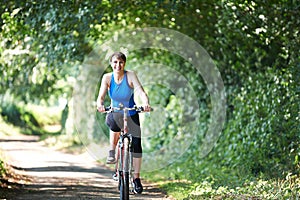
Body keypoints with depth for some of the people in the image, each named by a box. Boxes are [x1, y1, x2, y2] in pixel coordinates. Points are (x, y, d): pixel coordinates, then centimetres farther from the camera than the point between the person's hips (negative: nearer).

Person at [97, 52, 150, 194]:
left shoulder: (130, 76, -19)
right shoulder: (107, 78, -15)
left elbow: (141, 92, -31)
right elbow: (101, 96, -24)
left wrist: (146, 103, -52)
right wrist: (100, 105, -47)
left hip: (131, 114, -2)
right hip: (114, 114, 2)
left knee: (136, 144, -10)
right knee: (114, 122, -28)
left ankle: (136, 178, 2)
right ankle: (112, 152, 0)